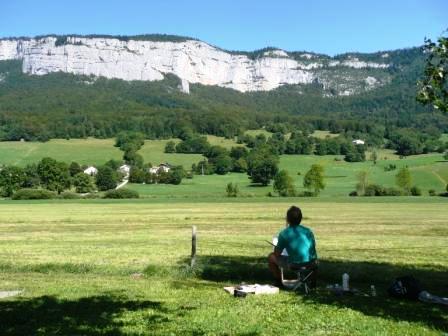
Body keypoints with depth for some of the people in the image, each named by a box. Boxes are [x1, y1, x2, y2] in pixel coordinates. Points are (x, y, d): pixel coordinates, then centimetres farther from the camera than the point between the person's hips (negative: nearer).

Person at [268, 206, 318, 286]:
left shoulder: (284, 234, -6)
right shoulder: (308, 231, 6)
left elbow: (277, 254, -1)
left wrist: (276, 247, 19)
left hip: (294, 265, -4)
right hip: (311, 264, 4)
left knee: (272, 257, 17)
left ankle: (279, 282, 20)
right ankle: (313, 280, 38)